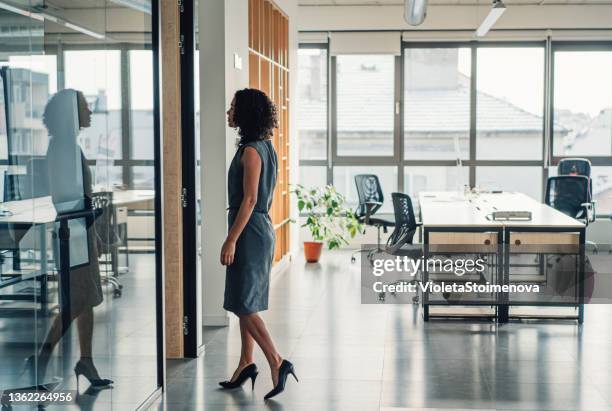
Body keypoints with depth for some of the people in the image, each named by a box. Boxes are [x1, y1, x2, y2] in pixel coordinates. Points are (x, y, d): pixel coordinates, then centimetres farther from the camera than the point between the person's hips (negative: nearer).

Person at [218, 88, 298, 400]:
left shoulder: (251, 151, -16)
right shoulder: (264, 147, 12)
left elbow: (249, 200, -20)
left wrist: (231, 240, -20)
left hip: (249, 233, -10)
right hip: (259, 230, 10)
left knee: (244, 305, -5)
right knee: (245, 304, 14)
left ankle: (277, 363, -6)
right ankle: (246, 364, 22)